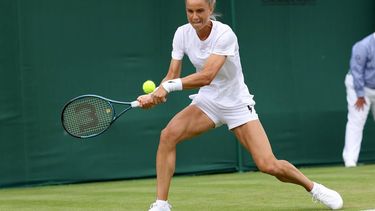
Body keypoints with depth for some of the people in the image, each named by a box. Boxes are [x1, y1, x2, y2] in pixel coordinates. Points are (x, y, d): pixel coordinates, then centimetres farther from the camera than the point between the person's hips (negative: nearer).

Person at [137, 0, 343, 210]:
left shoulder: (224, 34, -25)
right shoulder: (182, 34, -8)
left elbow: (206, 76, -35)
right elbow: (172, 76, -7)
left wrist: (168, 86, -41)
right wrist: (153, 95, -25)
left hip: (237, 104, -4)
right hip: (207, 101, 4)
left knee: (269, 165, -13)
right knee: (168, 135, -22)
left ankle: (313, 187, 16)